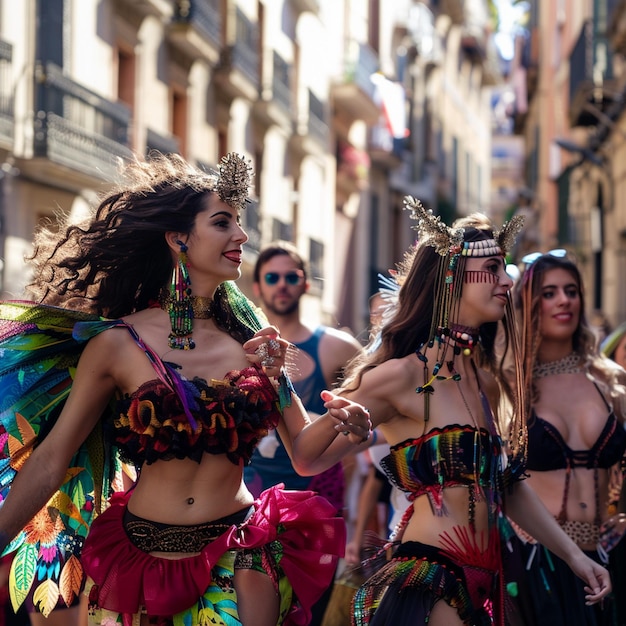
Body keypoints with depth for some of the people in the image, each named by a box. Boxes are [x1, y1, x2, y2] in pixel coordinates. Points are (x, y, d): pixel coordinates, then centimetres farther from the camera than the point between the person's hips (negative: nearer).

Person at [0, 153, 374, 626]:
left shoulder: (254, 343, 3)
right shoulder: (118, 345, -6)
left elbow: (304, 456, 6)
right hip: (141, 561, -2)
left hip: (240, 563, 2)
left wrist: (342, 429, -15)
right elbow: (50, 461, -4)